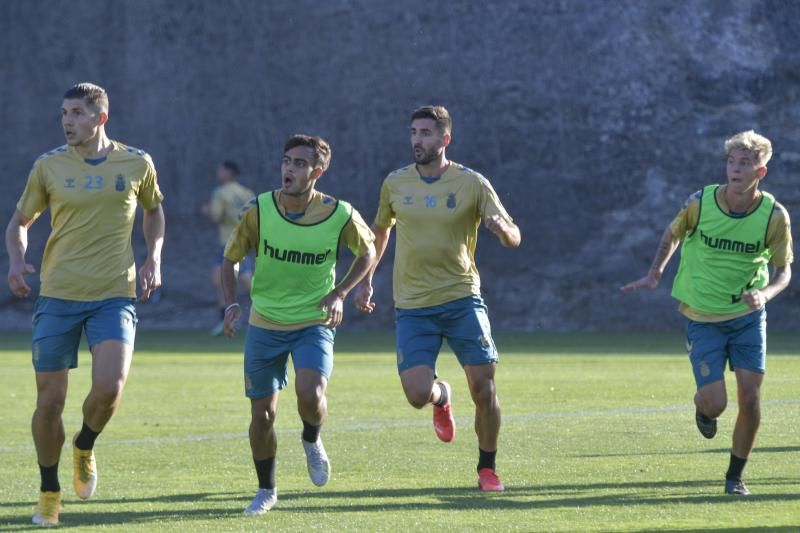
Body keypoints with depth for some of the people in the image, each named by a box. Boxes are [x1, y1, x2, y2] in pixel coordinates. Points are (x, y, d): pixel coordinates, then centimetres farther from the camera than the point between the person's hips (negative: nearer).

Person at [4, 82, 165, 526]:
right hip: (57, 297, 0)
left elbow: (153, 210, 22)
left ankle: (85, 447, 13)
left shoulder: (136, 164, 2)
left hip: (114, 296, 0)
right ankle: (49, 493, 19)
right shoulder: (49, 167, 1)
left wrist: (154, 258, 8)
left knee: (109, 386, -20)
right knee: (50, 400, -1)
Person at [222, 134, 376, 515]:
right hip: (265, 324, 1)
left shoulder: (340, 215, -12)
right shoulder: (259, 210, -12)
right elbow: (230, 258, 2)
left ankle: (312, 441, 10)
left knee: (310, 393, -26)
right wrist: (231, 304, -14)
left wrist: (340, 293, -6)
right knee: (262, 414, 2)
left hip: (314, 323, -1)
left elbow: (367, 252, 8)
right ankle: (266, 490, 25)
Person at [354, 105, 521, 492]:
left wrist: (502, 228, -30)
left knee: (483, 386, -8)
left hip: (461, 299, -1)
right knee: (417, 394, -12)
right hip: (413, 306, 1)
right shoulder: (395, 184, 5)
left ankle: (487, 468, 12)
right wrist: (366, 280, 22)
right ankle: (442, 397, 26)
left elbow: (513, 239, -7)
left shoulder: (472, 184, -3)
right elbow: (380, 230, 23)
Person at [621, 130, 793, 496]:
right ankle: (702, 409, 32)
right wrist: (655, 274, -3)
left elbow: (784, 271, -4)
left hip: (747, 315, 1)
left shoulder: (775, 216, -12)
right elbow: (672, 235, 7)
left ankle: (735, 476, 15)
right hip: (702, 316, -1)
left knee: (750, 398, -5)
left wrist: (764, 293, -24)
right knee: (715, 402, -9)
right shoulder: (701, 204, -14)